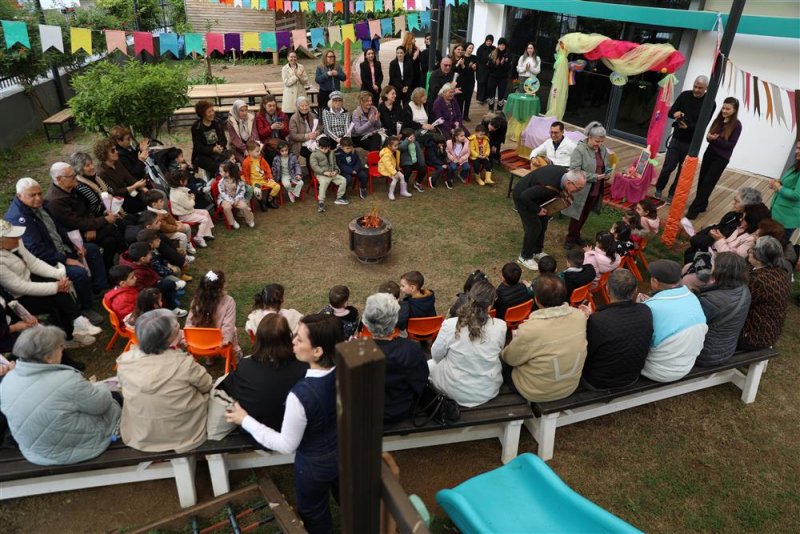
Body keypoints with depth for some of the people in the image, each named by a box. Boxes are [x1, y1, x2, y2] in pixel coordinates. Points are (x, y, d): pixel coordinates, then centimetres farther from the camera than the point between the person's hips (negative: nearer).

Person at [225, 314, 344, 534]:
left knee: (315, 516, 26)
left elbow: (287, 445, -23)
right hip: (346, 453, 5)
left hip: (315, 465, -4)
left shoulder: (301, 394, -38)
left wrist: (246, 420, -16)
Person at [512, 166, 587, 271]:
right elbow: (525, 196, -34)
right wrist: (537, 210, -22)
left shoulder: (564, 173, -16)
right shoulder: (549, 186, -40)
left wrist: (562, 192, -7)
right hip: (522, 197, -9)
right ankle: (525, 257, 10)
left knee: (543, 221, 12)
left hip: (533, 194, 9)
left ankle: (537, 251, 30)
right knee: (534, 226, -8)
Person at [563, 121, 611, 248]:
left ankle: (576, 235, 38)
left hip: (596, 190, 7)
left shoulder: (603, 150, 3)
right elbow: (574, 171, -24)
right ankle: (570, 238, 21)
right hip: (582, 190, -6)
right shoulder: (580, 150, -18)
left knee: (585, 215, 20)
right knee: (578, 215, 4)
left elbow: (607, 167, 16)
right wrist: (594, 177, -26)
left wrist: (607, 174, -8)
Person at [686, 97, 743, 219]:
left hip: (721, 158, -5)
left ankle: (694, 209, -4)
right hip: (709, 153, 5)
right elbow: (709, 135, 7)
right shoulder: (718, 120, 4)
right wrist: (709, 137, -16)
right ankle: (701, 205, 24)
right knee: (701, 180, 8)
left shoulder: (736, 125, -10)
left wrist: (716, 139, -23)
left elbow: (731, 144, -13)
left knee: (708, 183, -5)